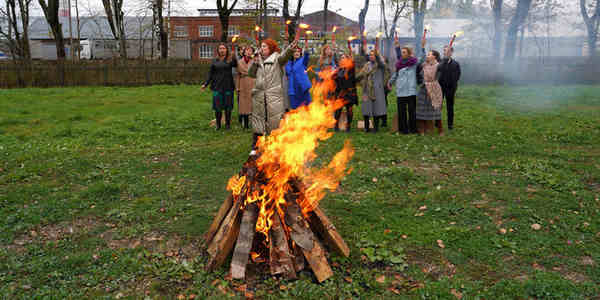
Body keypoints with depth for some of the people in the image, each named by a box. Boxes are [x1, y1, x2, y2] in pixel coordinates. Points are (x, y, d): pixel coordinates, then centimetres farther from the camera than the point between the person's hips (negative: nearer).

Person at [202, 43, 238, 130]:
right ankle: (218, 124, 15)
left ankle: (228, 124, 17)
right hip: (217, 87, 1)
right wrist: (205, 84, 1)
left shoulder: (230, 60, 2)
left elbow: (235, 64, -22)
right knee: (217, 107, 1)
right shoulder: (215, 61, 9)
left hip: (228, 87, -1)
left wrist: (233, 57, -40)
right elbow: (210, 74, 11)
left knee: (228, 106, 4)